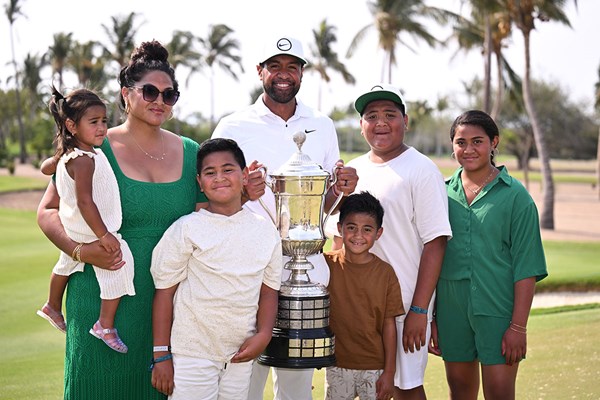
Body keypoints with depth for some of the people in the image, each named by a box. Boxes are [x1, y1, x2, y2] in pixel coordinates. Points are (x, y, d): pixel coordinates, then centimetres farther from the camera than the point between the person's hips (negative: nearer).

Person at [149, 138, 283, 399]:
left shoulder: (265, 230, 4)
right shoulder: (186, 230, -7)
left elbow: (269, 289, 10)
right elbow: (165, 291, -5)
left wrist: (263, 335, -6)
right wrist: (161, 356, -6)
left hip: (240, 356, 4)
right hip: (192, 353, -4)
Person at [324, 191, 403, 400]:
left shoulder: (385, 273, -4)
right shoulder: (326, 264, -2)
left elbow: (389, 325, -2)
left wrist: (389, 372, -3)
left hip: (375, 367, -1)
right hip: (336, 365, 1)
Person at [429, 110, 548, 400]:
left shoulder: (515, 196, -3)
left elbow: (526, 267, -6)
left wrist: (518, 326, -11)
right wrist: (428, 317, 9)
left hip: (497, 313, -3)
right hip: (451, 313, 4)